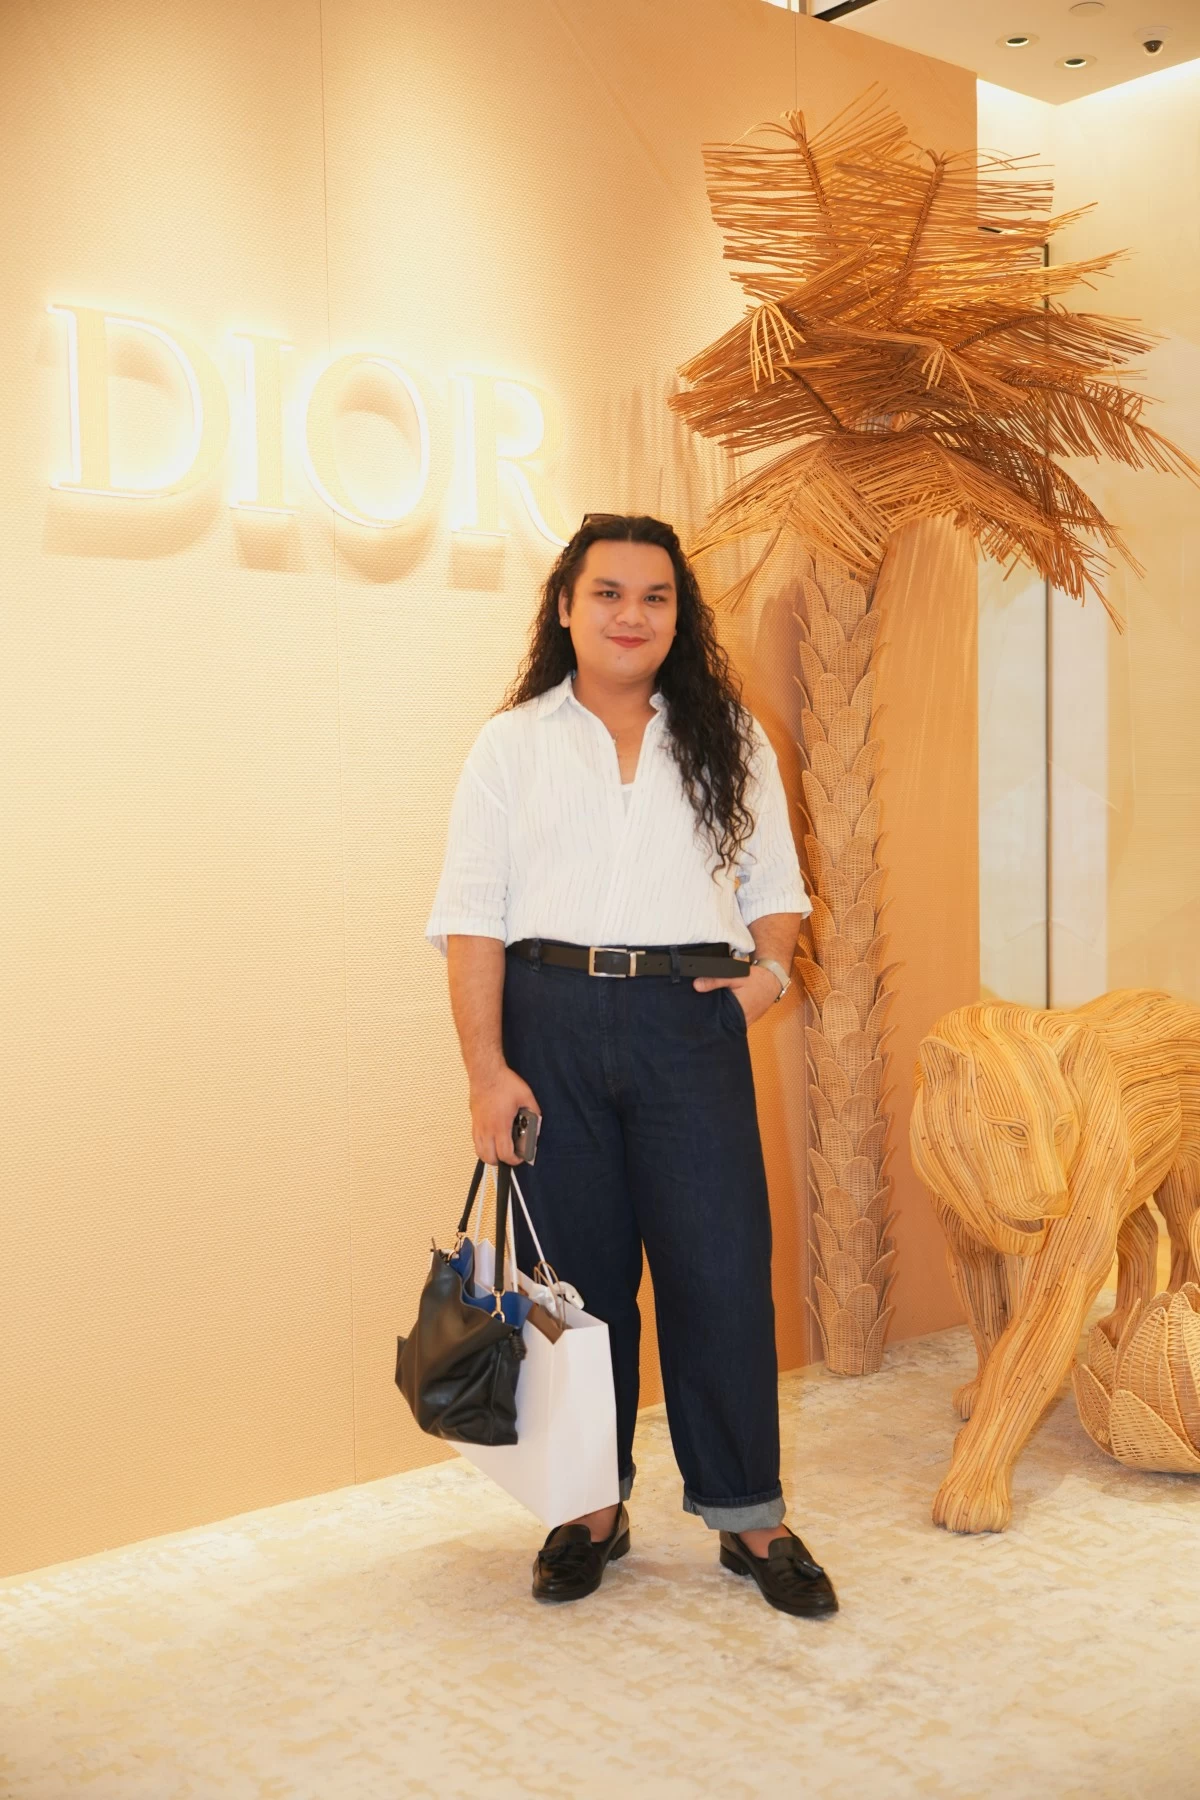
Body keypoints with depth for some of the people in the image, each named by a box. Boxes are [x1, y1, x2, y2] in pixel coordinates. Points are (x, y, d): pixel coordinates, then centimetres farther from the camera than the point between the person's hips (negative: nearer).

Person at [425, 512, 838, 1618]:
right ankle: (592, 1508, 22)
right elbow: (472, 914, 1)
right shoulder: (511, 744, 7)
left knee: (722, 1268, -1)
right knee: (577, 1270, 7)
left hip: (689, 1022, 1)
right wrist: (486, 1069, -8)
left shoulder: (728, 739, 13)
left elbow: (776, 882, 16)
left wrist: (771, 965, -6)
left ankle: (751, 1519, 13)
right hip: (552, 1019, 0)